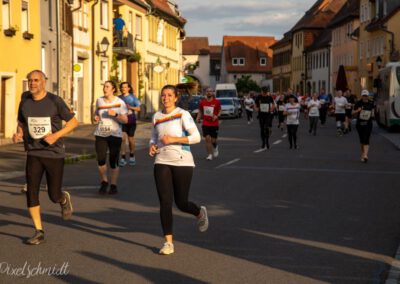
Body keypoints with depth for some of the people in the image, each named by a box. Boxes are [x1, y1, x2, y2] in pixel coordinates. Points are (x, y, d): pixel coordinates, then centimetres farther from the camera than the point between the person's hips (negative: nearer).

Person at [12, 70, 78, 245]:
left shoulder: (55, 101, -8)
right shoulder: (25, 102, 3)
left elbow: (73, 121, -3)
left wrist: (56, 135, -17)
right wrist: (18, 134, -5)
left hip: (54, 154, -3)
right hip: (33, 154, 3)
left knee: (54, 196, 2)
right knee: (31, 192, -8)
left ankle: (65, 199, 40)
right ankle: (39, 232, 2)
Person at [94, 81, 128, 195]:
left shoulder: (120, 102, -3)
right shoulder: (99, 101, 8)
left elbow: (125, 120, -6)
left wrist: (115, 115, -22)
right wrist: (96, 117, 4)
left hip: (115, 135, -3)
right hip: (100, 135, 3)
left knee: (113, 161, -2)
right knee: (101, 160, -5)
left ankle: (113, 185, 12)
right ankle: (104, 181, 19)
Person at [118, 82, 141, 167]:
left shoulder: (133, 97, 0)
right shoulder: (119, 98, 6)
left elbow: (138, 108, -1)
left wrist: (130, 107, -16)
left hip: (131, 121, -1)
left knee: (130, 139, 9)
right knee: (123, 138, -12)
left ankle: (132, 156, 28)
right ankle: (123, 158, -10)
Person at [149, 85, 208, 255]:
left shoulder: (183, 115, -5)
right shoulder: (157, 117, 10)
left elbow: (196, 137, -11)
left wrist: (173, 139, -19)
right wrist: (152, 146, 2)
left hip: (183, 163, -3)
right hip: (162, 163, 4)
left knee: (181, 203, 4)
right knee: (165, 202, -6)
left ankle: (200, 213, 39)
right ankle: (168, 242, 0)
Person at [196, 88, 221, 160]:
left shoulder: (216, 102, -4)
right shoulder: (202, 102, 2)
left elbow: (219, 111, 5)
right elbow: (200, 111, 13)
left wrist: (217, 116, -15)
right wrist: (198, 118, -4)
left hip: (214, 124, -1)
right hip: (205, 124, 1)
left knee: (213, 140, 3)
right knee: (207, 139, -8)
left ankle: (215, 147, 38)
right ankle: (210, 155, 1)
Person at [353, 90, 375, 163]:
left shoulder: (371, 103, 1)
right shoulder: (358, 103, -4)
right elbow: (353, 112, 1)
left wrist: (372, 114, 0)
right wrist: (357, 111, -18)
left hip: (368, 124, 0)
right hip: (360, 124, 0)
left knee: (366, 140, -12)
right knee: (362, 140, 6)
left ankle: (365, 155, -20)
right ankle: (363, 154, 22)